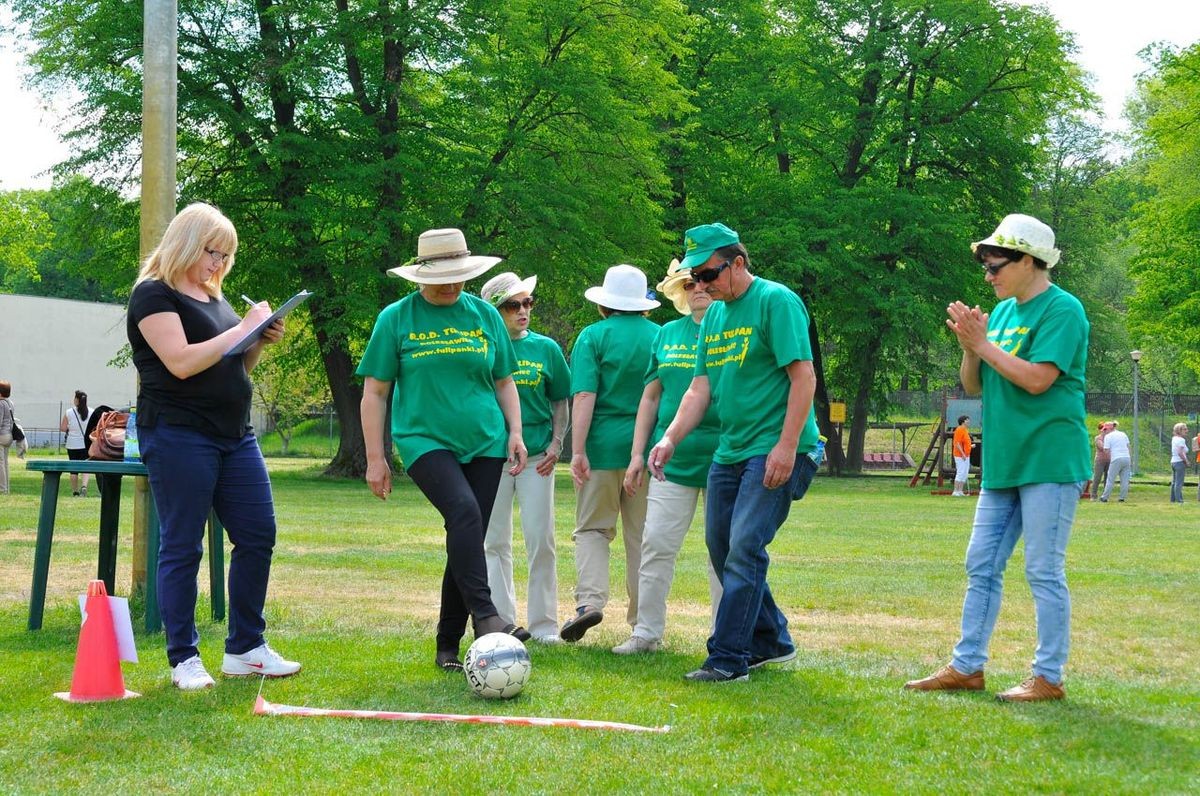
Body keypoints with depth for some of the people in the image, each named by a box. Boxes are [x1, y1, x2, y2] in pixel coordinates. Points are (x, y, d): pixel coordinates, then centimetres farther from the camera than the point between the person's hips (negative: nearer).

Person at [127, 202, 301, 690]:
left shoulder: (214, 298, 19)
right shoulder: (154, 295, -7)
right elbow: (181, 362, -20)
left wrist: (261, 343, 5)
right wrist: (243, 330, -15)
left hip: (235, 436, 8)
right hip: (179, 434, -8)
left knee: (257, 537, 5)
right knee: (182, 547, -2)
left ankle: (244, 650, 15)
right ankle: (184, 660, 6)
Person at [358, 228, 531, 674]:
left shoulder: (485, 315, 11)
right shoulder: (396, 318, 2)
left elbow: (504, 382, 19)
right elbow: (374, 392, 3)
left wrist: (515, 432, 7)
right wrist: (375, 457, -1)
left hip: (484, 441, 4)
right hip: (425, 440, -4)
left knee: (467, 539, 3)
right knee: (464, 511, -29)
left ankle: (448, 645, 12)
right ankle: (484, 616, -32)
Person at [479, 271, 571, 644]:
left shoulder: (546, 348, 4)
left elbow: (560, 402, 11)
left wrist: (556, 445, 1)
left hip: (537, 457, 1)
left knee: (540, 540, 0)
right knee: (495, 542, 5)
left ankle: (544, 623, 9)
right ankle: (501, 621, 14)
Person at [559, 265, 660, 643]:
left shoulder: (594, 336, -3)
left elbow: (584, 396, -12)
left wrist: (578, 450, -13)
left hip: (603, 444, -3)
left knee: (592, 528, 8)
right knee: (642, 534, 9)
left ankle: (590, 599, -13)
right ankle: (643, 619, 13)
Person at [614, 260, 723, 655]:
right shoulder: (668, 334, 11)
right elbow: (651, 396, 15)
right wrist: (638, 453, 10)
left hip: (723, 458, -3)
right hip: (674, 459, 3)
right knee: (656, 544, 0)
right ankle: (647, 632, 9)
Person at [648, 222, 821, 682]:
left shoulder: (776, 301, -10)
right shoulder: (714, 315, 14)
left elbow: (803, 376, -16)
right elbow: (700, 389, 15)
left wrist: (787, 446, -21)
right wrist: (670, 438, 1)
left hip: (775, 452, -9)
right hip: (729, 451, 9)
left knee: (743, 549, -13)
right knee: (722, 549, 11)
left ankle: (729, 658, -9)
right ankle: (770, 641, 27)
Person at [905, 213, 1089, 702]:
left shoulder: (1062, 310, -10)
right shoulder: (1003, 311, 15)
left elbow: (1037, 378, -21)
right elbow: (973, 386, 15)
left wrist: (983, 344, -13)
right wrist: (970, 346, -4)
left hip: (1049, 462, -8)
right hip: (1002, 464, 9)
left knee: (1044, 572, -4)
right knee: (981, 567, 10)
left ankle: (1049, 677, 4)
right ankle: (966, 667, 17)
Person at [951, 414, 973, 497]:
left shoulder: (965, 430, 16)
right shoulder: (959, 430, -14)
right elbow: (957, 444, -20)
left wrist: (970, 446, 11)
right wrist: (963, 454, -23)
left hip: (966, 456, 10)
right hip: (960, 456, -10)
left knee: (965, 474, 10)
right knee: (961, 473, -10)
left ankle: (960, 491, 14)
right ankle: (955, 491, -7)